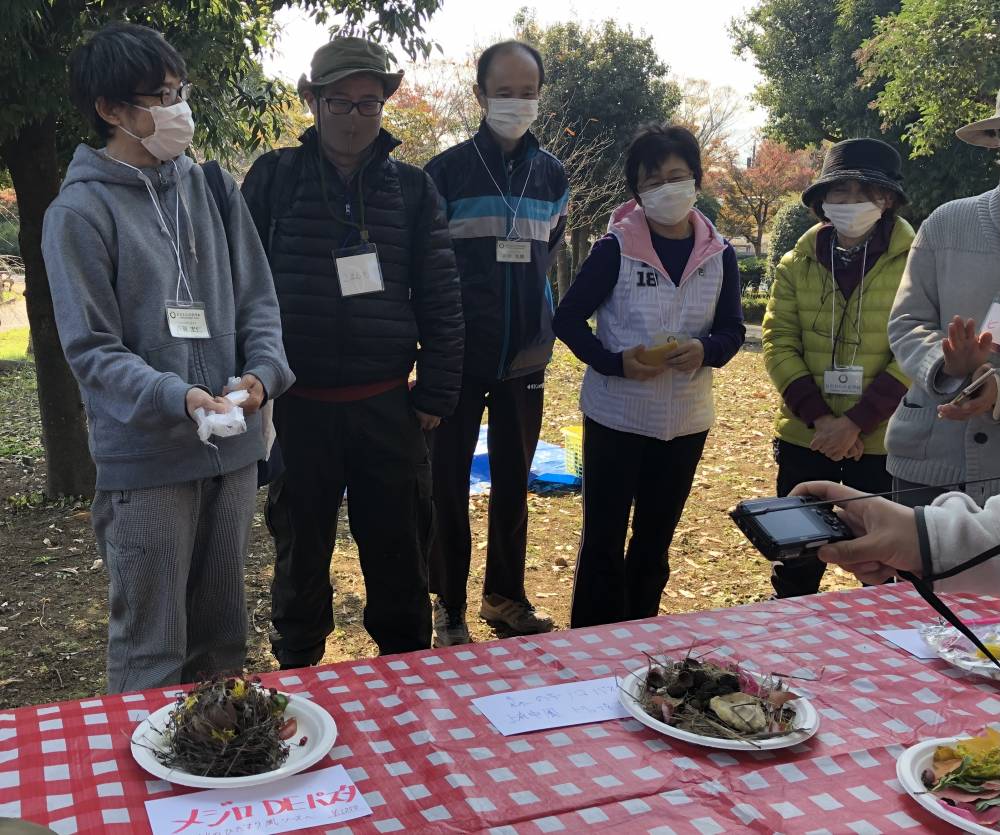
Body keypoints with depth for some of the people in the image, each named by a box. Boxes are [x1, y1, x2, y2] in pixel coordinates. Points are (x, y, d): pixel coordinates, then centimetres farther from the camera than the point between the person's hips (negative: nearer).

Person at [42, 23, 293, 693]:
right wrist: (174, 397, -25)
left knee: (223, 636, 18)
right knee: (152, 650, 3)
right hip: (144, 462, -5)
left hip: (233, 447, 5)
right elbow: (90, 349, -10)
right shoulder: (81, 210, -7)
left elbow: (257, 299, 9)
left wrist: (263, 372, -11)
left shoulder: (214, 190, 7)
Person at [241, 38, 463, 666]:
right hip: (298, 405, 0)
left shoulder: (413, 188, 4)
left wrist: (436, 395, 0)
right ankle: (296, 678, 31)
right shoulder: (273, 178, 2)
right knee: (301, 551, 13)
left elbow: (440, 298, 4)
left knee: (400, 557, 10)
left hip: (388, 405, 1)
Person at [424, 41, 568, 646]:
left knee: (513, 482, 12)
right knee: (450, 485, 3)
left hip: (526, 359, 3)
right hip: (458, 358, -3)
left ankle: (506, 595, 27)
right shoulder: (448, 170, -5)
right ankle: (450, 607, 16)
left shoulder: (551, 174, 7)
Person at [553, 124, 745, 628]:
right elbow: (568, 318, -7)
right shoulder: (616, 247, -9)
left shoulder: (719, 254, 1)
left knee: (654, 543, 16)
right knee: (603, 540, 3)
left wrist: (705, 350, -17)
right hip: (615, 416, -4)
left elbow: (732, 329, 6)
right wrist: (615, 362, -22)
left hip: (685, 420, 4)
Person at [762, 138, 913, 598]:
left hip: (883, 444, -2)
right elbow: (778, 344, -2)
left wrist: (857, 422, -18)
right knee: (796, 563, 13)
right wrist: (819, 418, -14)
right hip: (805, 440, 3)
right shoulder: (796, 264, 4)